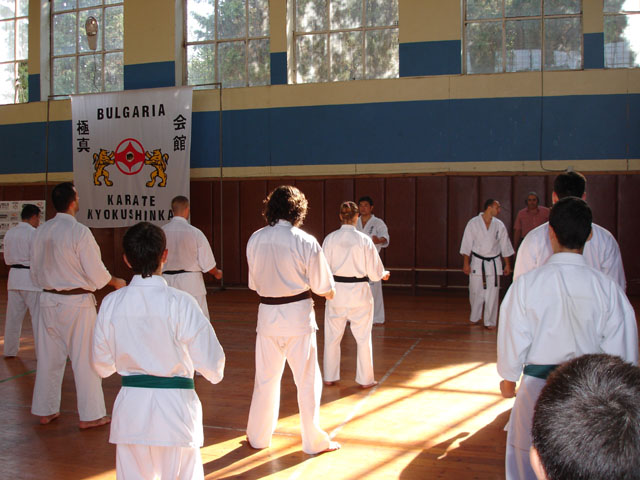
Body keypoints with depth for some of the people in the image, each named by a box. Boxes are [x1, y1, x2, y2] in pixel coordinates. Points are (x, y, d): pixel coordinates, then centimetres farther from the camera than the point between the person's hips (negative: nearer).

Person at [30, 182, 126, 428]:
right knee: (85, 359, 4)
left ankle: (46, 411, 28)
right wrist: (116, 282, 3)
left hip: (49, 300, 6)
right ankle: (90, 415, 13)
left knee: (49, 357, 16)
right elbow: (95, 272, -15)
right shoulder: (79, 232, -18)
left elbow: (35, 273, 10)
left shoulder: (41, 232, 2)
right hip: (76, 302, -6)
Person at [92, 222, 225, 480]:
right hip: (174, 408, -3)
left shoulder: (110, 303, -6)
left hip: (130, 410, 3)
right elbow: (211, 365, -13)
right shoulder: (180, 303, -17)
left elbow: (102, 365, 6)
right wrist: (215, 372, 8)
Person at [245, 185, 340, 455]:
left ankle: (258, 437, 32)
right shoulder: (305, 241, -14)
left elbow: (253, 282, 8)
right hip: (298, 314, -3)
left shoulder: (255, 240, -3)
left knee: (266, 378, 18)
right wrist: (329, 292, 14)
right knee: (307, 380, 9)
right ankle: (314, 441, 22)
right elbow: (323, 286, -7)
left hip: (267, 313, 4)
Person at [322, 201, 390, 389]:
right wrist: (383, 274, 17)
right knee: (363, 337, 12)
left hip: (336, 292, 2)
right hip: (359, 292, -1)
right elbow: (374, 271, -5)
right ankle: (365, 379, 20)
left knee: (332, 336, 15)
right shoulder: (364, 240, -11)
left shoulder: (330, 239, -7)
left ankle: (329, 377, 24)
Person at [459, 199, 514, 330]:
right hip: (477, 262, -2)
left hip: (493, 263, 2)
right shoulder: (473, 223, -6)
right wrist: (466, 263, -7)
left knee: (492, 294, 0)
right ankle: (475, 318, 24)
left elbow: (505, 246, 9)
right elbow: (467, 245, -4)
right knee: (476, 293, 4)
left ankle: (490, 322, 10)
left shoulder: (499, 225, 2)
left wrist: (507, 265, 10)